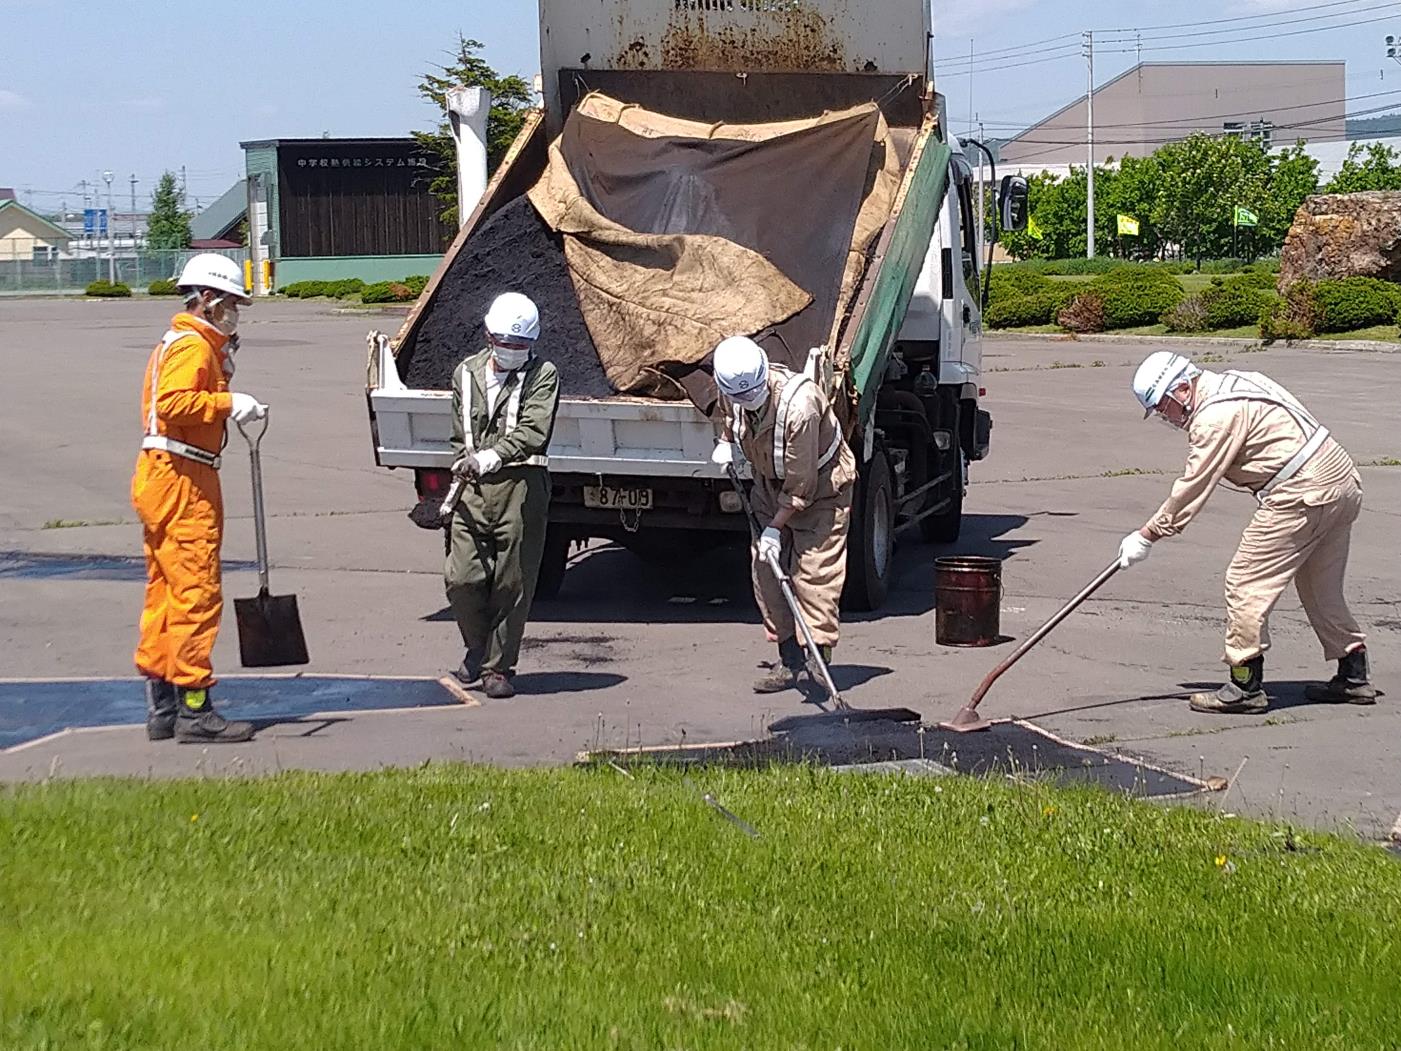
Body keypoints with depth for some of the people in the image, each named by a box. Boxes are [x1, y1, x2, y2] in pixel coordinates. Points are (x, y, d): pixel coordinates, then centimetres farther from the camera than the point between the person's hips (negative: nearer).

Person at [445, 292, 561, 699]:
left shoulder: (542, 376, 2)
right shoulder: (466, 374, 17)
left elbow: (532, 433, -13)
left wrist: (488, 459, -25)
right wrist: (464, 463, 8)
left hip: (521, 486, -3)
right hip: (473, 488, 3)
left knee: (512, 584, -1)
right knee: (462, 578, -3)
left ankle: (498, 666, 11)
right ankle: (478, 648, 23)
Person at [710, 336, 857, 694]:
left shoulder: (800, 405, -36)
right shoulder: (737, 390, -14)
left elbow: (801, 484, -29)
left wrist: (775, 526, -23)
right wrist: (728, 442, 1)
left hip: (819, 489, -7)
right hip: (771, 485, 7)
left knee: (813, 575, -13)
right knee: (767, 571, 2)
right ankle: (791, 661, 8)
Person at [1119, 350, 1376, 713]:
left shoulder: (1215, 417, -15)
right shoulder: (1231, 384, 15)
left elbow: (1193, 489, -11)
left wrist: (1146, 536, -4)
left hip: (1303, 496, -10)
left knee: (1246, 583, -4)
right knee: (1322, 589, 21)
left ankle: (1245, 686, -2)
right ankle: (1354, 677, 27)